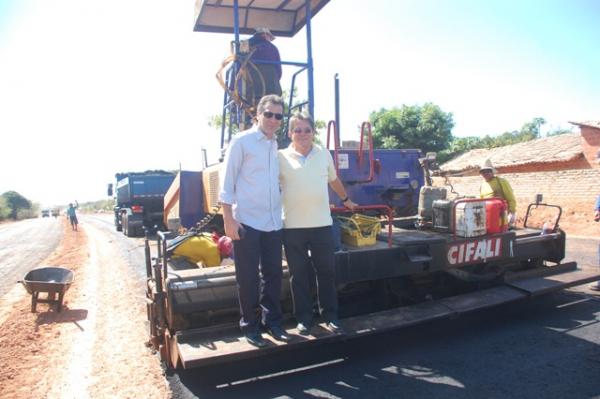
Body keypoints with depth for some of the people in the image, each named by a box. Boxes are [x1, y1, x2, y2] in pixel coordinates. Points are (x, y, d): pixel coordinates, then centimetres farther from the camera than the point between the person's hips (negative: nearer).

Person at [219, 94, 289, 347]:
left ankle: (272, 321, 28)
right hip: (246, 222, -6)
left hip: (273, 222, 6)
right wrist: (228, 218, -13)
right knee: (248, 278, 5)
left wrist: (280, 210, 15)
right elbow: (227, 182, -7)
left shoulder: (275, 144, 13)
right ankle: (249, 326, 20)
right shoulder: (241, 141, -5)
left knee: (273, 274, 12)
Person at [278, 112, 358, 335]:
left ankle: (330, 315, 24)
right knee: (299, 274, 7)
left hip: (322, 224, 2)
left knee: (327, 271, 9)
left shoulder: (324, 154, 7)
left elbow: (334, 180, 22)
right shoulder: (281, 157, -2)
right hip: (293, 227, -2)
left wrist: (346, 200, 34)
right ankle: (303, 318, 21)